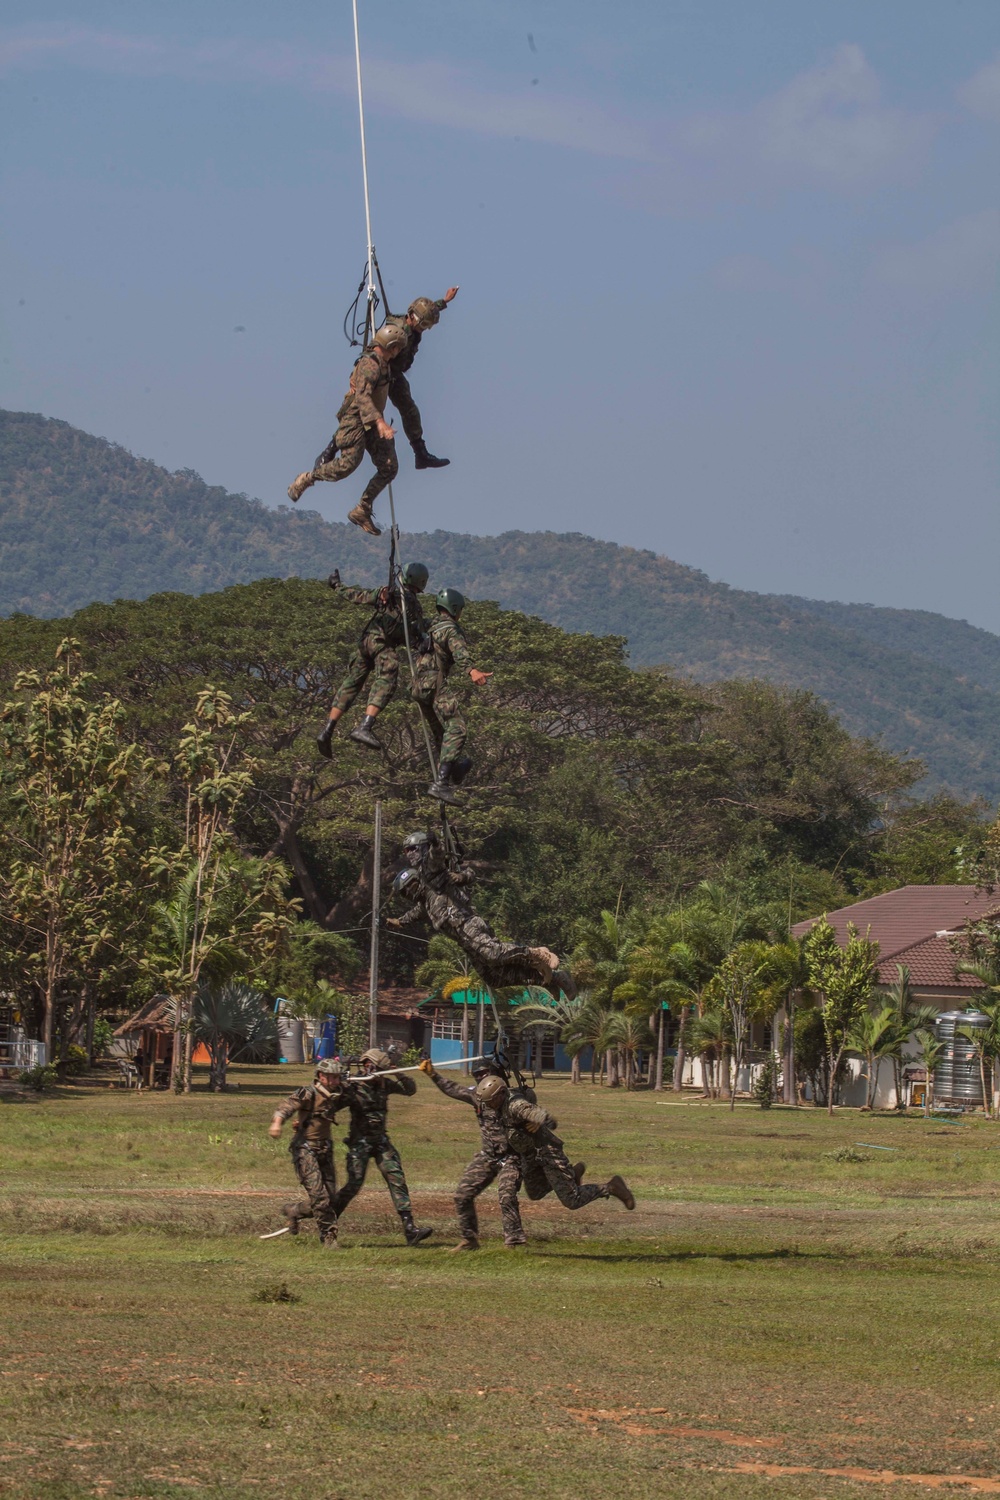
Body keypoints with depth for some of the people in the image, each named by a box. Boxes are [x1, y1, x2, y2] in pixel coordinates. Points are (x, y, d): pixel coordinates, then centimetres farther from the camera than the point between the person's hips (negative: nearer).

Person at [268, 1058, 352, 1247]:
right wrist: (277, 1123, -42)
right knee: (319, 1197, -14)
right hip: (305, 1149, -7)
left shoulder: (337, 1096, 8)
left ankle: (293, 1211, 27)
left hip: (324, 1150, 7)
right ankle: (328, 1235, -3)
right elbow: (286, 1107, -24)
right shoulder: (308, 1094, -13)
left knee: (331, 1199, 5)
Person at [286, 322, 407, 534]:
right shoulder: (370, 365, -18)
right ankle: (305, 480, 1)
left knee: (389, 468, -4)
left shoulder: (381, 364, 14)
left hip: (372, 423, 9)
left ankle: (362, 512, 1)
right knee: (348, 464, -22)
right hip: (356, 420, -9)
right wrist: (379, 421, -42)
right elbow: (362, 396, -31)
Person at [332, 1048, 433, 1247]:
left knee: (397, 1179, -7)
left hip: (381, 1140, 5)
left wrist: (401, 1075, -5)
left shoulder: (384, 1084, 8)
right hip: (360, 1141, -5)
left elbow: (410, 1090, 12)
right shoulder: (353, 1086, -8)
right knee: (353, 1185, -6)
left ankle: (410, 1230, -12)